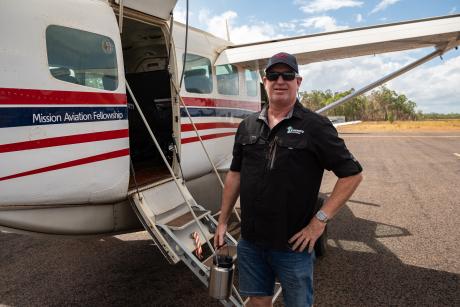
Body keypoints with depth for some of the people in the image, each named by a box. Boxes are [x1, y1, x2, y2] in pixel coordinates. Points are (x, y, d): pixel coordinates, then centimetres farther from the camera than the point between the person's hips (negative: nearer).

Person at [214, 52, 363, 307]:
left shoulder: (315, 126, -9)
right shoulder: (248, 126, 5)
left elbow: (352, 174, -8)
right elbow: (235, 174, 11)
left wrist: (320, 220, -14)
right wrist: (223, 221, 10)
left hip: (293, 244, -3)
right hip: (250, 241, 4)